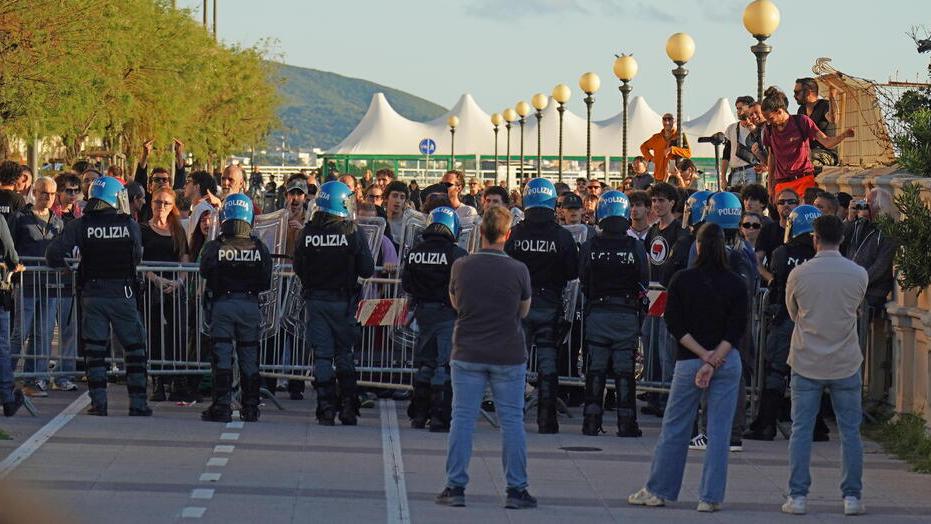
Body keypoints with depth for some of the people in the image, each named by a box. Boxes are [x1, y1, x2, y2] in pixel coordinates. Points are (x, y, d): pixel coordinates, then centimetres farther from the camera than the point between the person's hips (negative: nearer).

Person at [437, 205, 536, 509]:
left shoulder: (461, 267, -5)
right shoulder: (518, 271, -10)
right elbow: (524, 311, 5)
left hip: (467, 355, 1)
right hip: (508, 356, -1)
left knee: (462, 419, 6)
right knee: (511, 421, 6)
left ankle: (455, 487, 5)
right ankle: (516, 490, 8)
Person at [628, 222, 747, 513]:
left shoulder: (682, 280, -4)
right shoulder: (736, 284, -2)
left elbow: (675, 325, -7)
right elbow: (736, 330, -8)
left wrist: (704, 356, -8)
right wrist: (712, 362, -12)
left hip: (689, 361, -1)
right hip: (728, 362, 1)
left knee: (674, 427, 9)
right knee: (719, 430, 3)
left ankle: (658, 491, 15)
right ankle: (711, 497, 3)